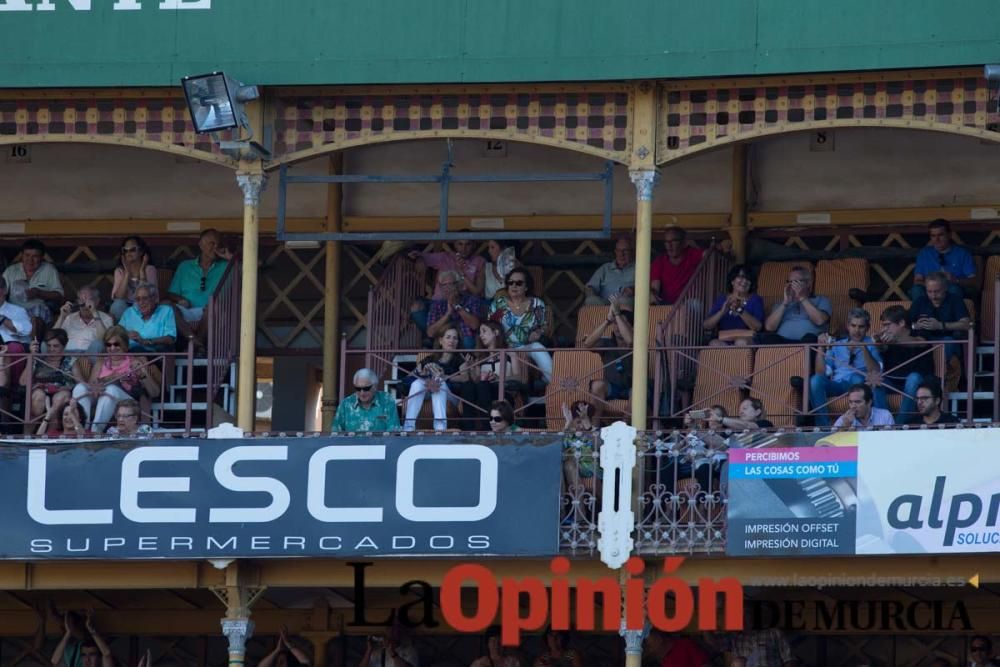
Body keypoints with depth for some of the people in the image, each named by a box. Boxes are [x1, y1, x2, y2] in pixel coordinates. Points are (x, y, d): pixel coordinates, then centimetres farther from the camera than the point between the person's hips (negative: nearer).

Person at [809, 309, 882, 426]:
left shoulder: (871, 344, 16)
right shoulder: (836, 345, 23)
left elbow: (876, 371, -2)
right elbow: (822, 373, 12)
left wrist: (864, 349, -14)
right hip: (836, 385, 2)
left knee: (857, 377, -38)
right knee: (816, 380, -29)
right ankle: (823, 426, -34)